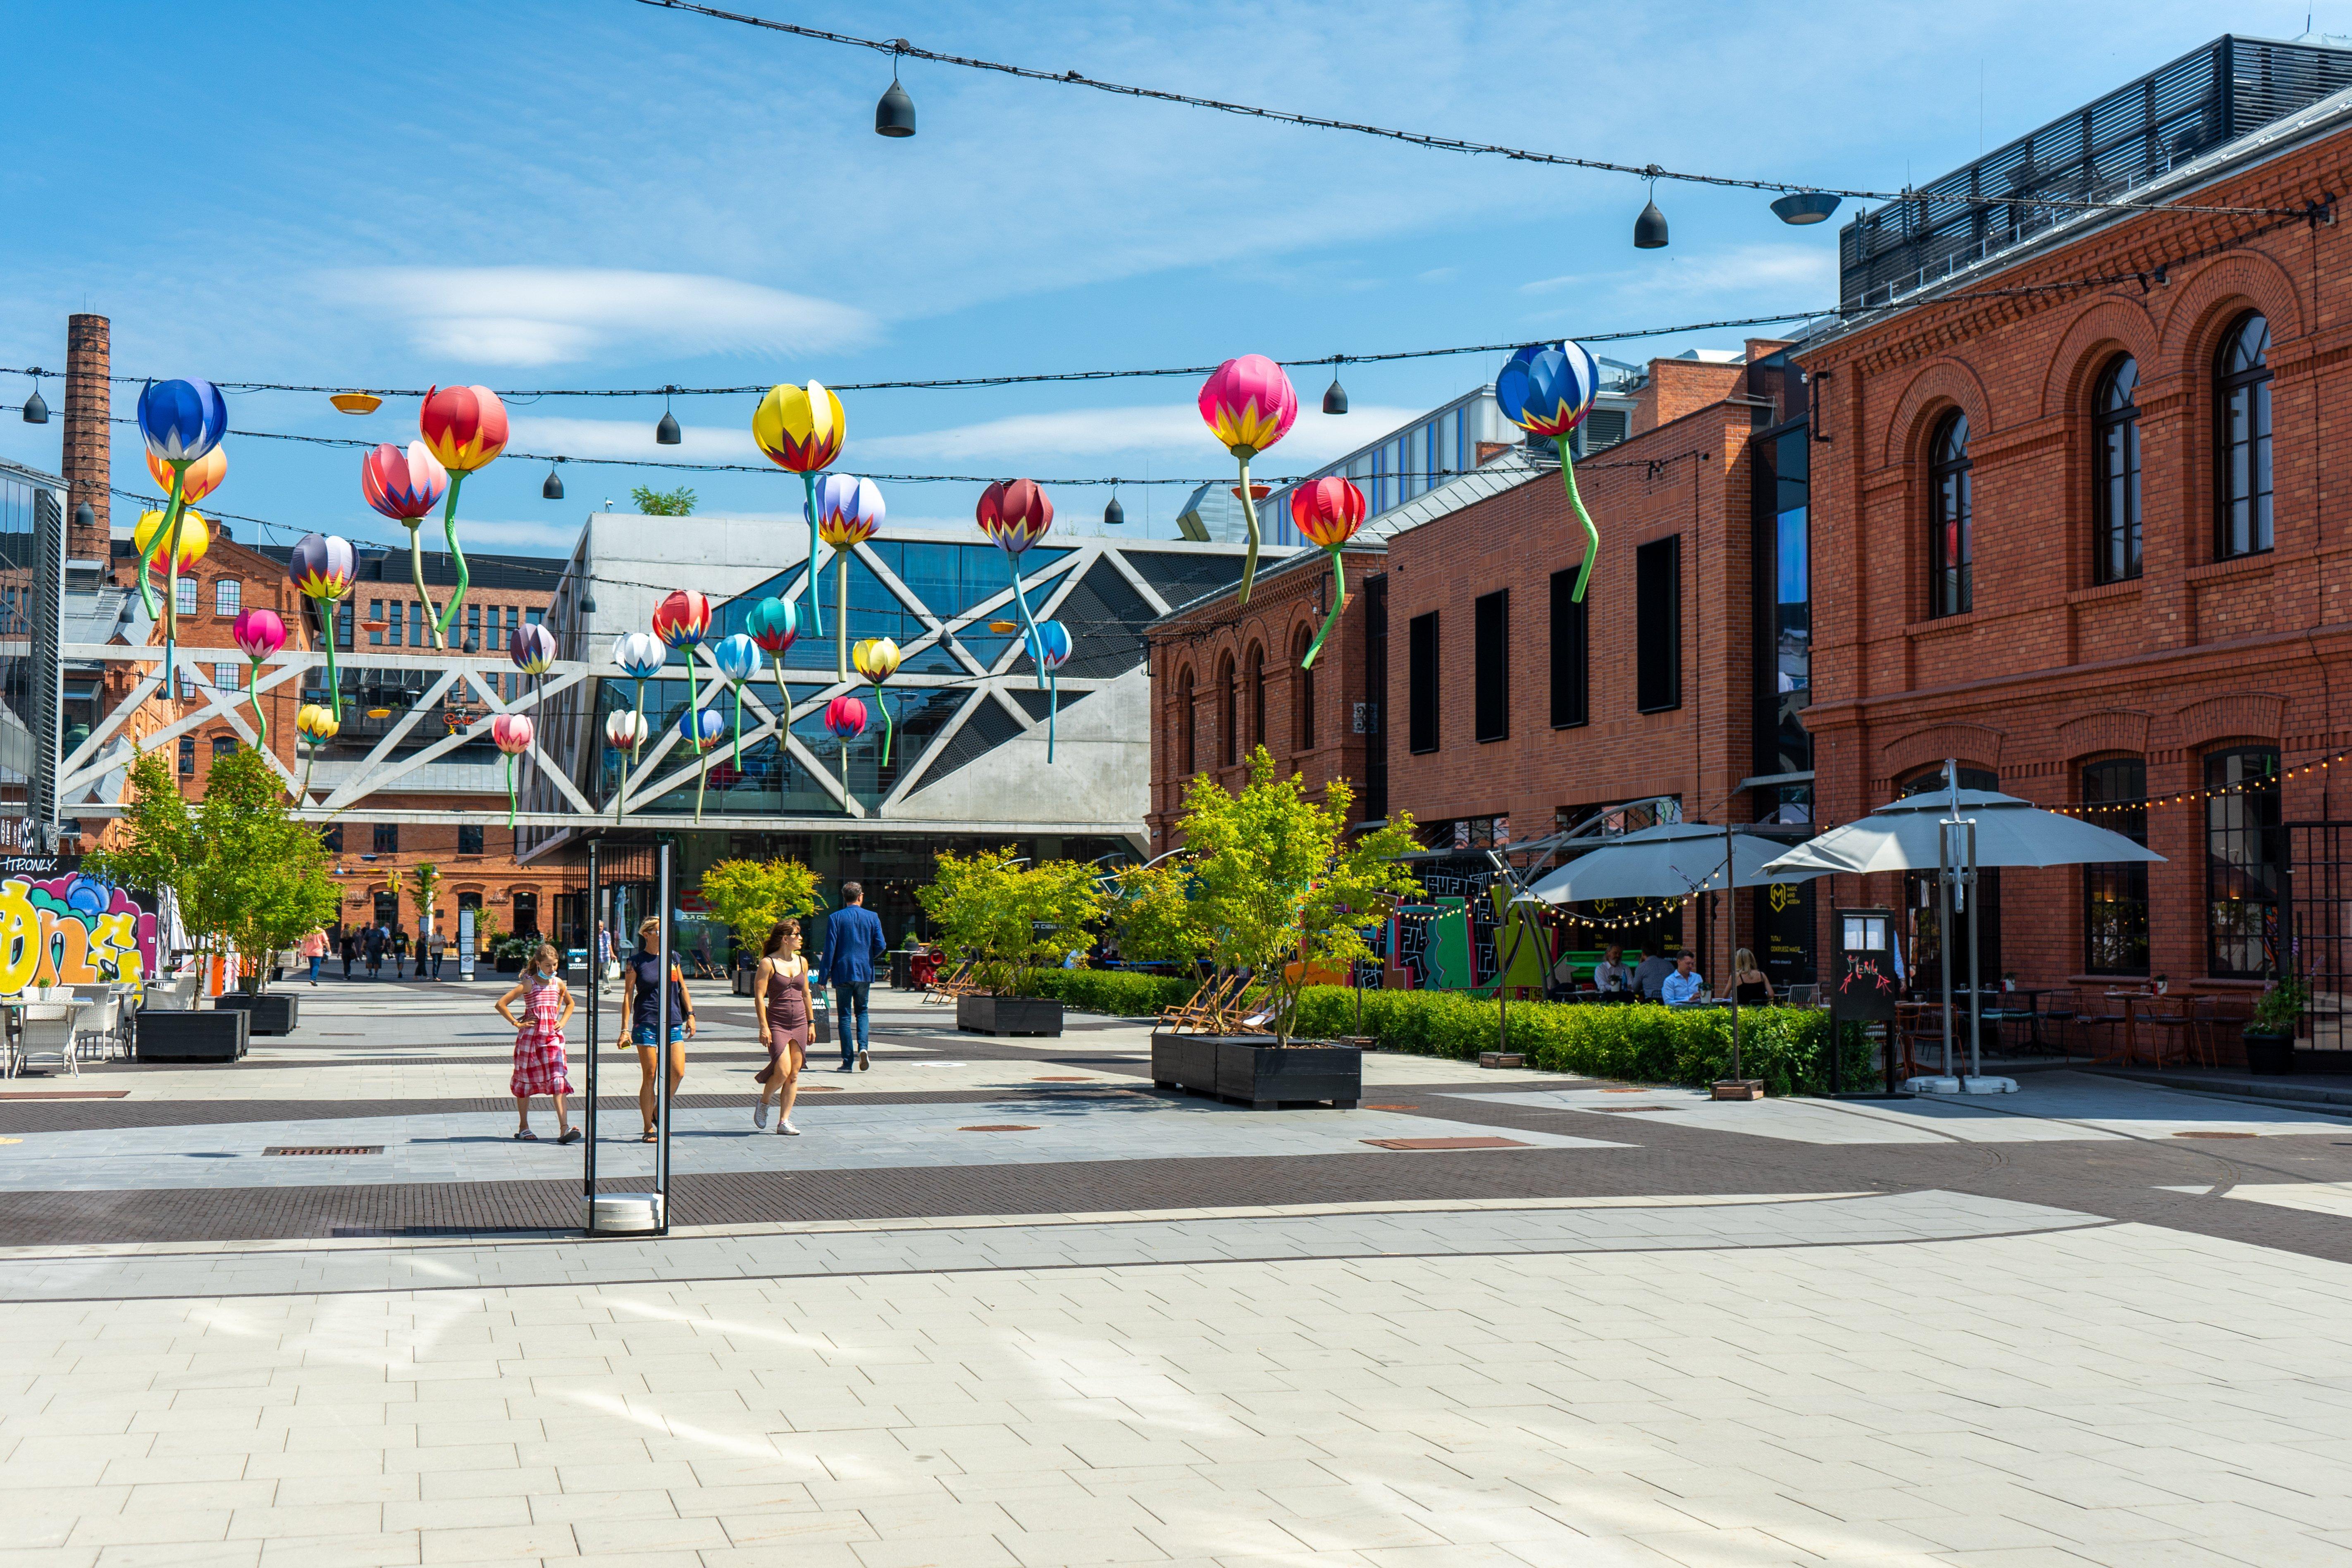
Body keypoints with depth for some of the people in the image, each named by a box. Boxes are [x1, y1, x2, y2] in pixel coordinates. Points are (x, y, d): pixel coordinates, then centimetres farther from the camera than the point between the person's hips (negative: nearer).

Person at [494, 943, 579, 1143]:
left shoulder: (558, 983, 8)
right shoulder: (529, 984, -7)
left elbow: (570, 1003, 29)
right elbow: (501, 1004, -11)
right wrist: (517, 1024, -8)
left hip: (553, 1037, 3)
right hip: (530, 1036, -3)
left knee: (558, 1081, -9)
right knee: (525, 1080, 8)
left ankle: (564, 1128, -17)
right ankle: (523, 1127, 21)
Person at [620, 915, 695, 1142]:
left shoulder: (672, 958, 11)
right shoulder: (636, 962, -1)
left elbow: (682, 988, 17)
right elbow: (628, 995, -2)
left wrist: (690, 1015, 10)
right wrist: (625, 1028, -7)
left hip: (673, 1023, 4)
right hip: (646, 1023, -4)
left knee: (678, 1072, -6)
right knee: (650, 1076, -1)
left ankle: (659, 1110, 19)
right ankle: (649, 1128, 9)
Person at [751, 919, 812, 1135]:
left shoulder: (801, 962, 11)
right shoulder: (768, 963, -6)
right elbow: (759, 997, -9)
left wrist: (811, 1024, 17)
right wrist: (763, 1027, -15)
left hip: (799, 1024, 6)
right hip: (777, 1025, -6)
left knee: (794, 1076, 2)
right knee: (783, 1072, -15)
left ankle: (784, 1121, 8)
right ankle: (763, 1103, 12)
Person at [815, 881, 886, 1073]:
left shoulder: (836, 918, -4)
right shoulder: (872, 917, 0)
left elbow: (830, 949, -7)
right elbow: (881, 946, -4)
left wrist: (823, 978, -3)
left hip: (843, 972, -2)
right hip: (865, 973, 2)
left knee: (844, 1016, 5)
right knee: (862, 1011, 17)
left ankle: (848, 1061, 3)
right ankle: (862, 1046, -8)